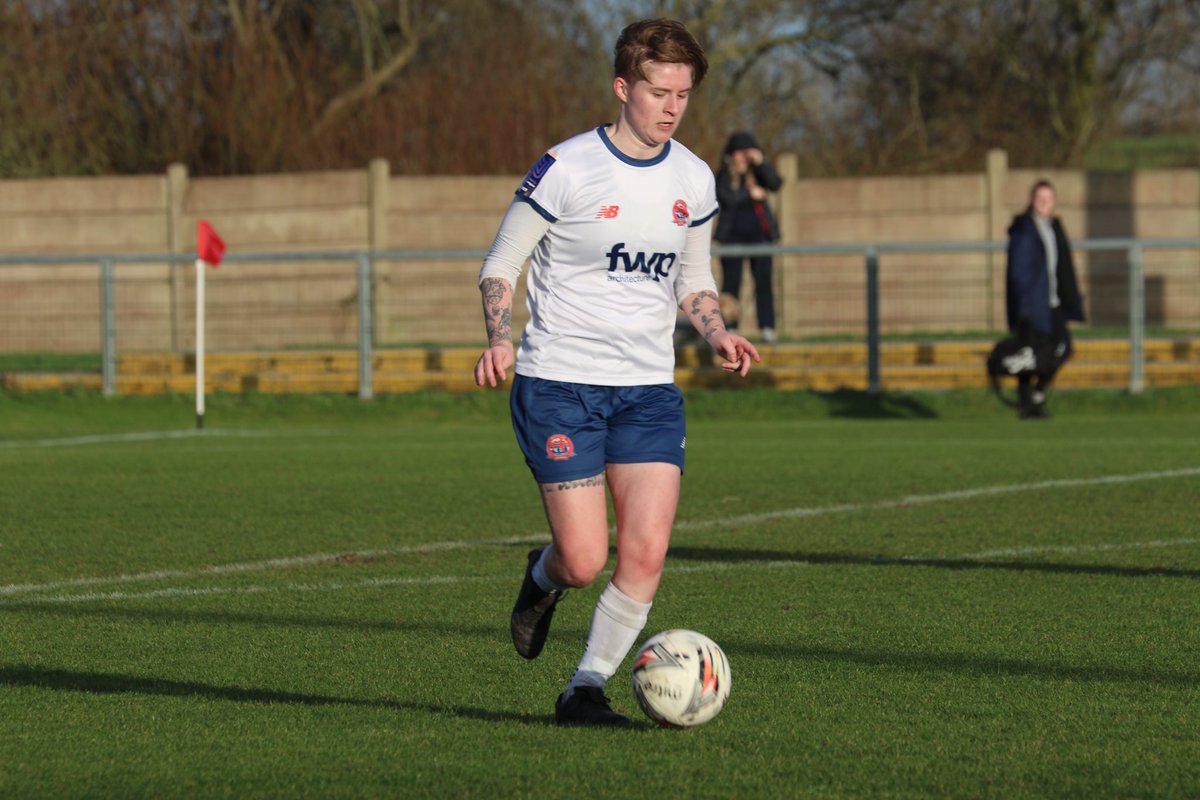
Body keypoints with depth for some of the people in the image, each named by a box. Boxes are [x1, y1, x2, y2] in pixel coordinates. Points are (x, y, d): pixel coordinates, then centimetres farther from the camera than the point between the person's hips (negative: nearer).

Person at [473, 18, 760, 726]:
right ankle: (543, 579, 28)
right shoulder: (566, 170, -8)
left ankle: (586, 689, 5)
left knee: (647, 553, -10)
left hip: (649, 388, 4)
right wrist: (500, 341, -19)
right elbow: (501, 265, -1)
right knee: (585, 561, -9)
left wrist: (719, 334, 1)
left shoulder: (694, 180, 8)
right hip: (560, 382, -4)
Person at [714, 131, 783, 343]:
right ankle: (729, 328, -3)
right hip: (733, 235, -1)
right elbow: (726, 198, -12)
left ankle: (767, 328, -5)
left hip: (760, 233, 1)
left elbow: (775, 184, -8)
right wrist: (750, 193, -12)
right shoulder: (723, 175, 5)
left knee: (764, 281, -4)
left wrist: (761, 163, -16)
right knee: (731, 282, -5)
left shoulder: (757, 172, 9)